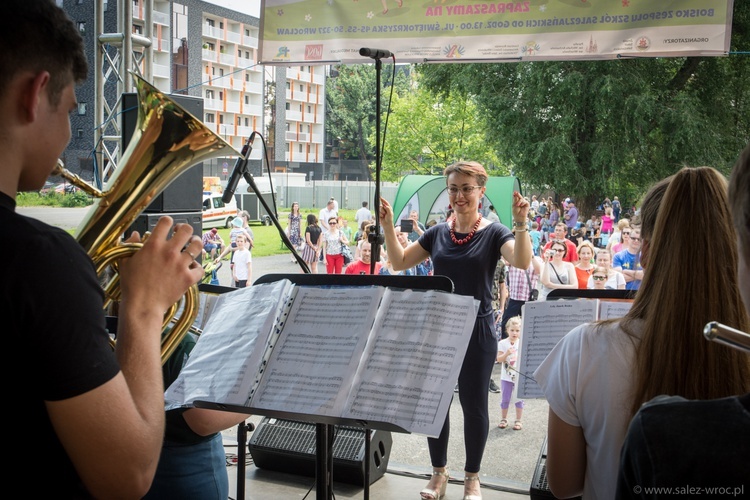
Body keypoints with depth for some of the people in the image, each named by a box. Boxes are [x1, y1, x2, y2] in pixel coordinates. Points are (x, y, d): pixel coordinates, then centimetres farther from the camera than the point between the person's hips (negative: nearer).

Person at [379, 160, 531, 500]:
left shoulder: (493, 233, -6)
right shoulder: (438, 233, 6)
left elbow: (521, 262, -23)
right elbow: (400, 262, 6)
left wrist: (521, 224, -37)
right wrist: (388, 226, -5)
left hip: (477, 331, -4)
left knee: (474, 404, 6)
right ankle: (439, 472, 28)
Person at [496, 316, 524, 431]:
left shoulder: (522, 343, -1)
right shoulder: (502, 343, -4)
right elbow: (499, 359, -9)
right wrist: (506, 353, -25)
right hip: (506, 377, 0)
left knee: (519, 399, 7)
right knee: (505, 399, 9)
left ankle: (518, 420, 18)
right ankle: (503, 419, 22)